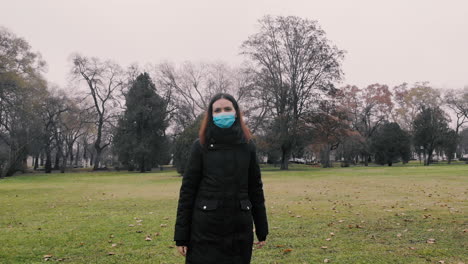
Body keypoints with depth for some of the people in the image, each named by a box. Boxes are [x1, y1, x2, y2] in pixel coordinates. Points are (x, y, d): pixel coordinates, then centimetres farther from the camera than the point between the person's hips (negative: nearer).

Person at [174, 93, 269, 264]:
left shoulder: (247, 145, 4)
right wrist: (181, 235, -6)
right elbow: (188, 189, -3)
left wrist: (262, 230, 8)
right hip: (205, 230, -2)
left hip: (240, 229, 2)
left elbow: (255, 189, 7)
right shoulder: (201, 146, -3)